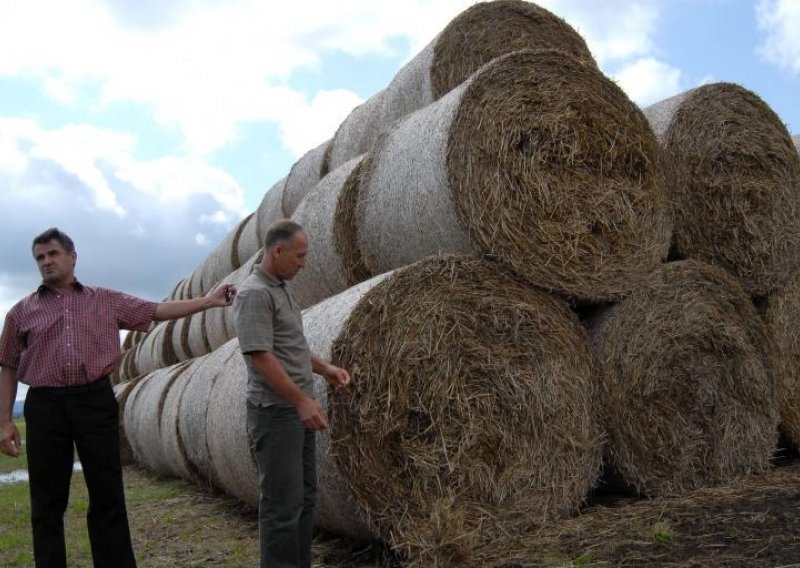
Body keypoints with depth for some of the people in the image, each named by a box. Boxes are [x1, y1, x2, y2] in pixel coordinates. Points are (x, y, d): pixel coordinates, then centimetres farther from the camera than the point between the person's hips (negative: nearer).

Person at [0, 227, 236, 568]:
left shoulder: (106, 301, 10)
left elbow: (157, 311, 7)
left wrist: (208, 301, -1)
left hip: (96, 401, 0)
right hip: (45, 405, 0)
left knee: (108, 494, 3)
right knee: (47, 501, 6)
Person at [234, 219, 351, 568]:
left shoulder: (280, 289, 14)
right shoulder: (254, 293, -16)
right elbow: (260, 357, -22)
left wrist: (324, 367, 10)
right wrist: (303, 400, -22)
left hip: (298, 411, 10)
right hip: (276, 413, -10)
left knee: (305, 497, 14)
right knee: (283, 502, -4)